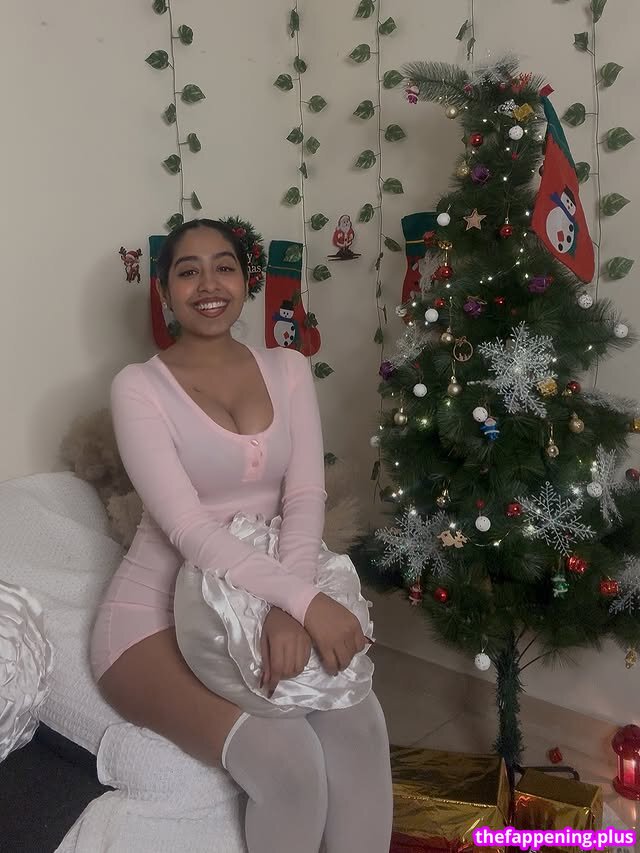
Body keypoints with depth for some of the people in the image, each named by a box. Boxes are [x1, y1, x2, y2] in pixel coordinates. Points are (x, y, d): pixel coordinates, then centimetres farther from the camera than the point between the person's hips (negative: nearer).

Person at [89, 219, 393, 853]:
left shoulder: (288, 370, 4)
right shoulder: (138, 387, -10)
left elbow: (306, 499, -7)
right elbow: (188, 527, -22)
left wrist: (288, 606, -25)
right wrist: (306, 602, -31)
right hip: (155, 612, -4)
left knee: (359, 725, -22)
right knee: (286, 757, -25)